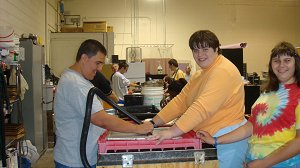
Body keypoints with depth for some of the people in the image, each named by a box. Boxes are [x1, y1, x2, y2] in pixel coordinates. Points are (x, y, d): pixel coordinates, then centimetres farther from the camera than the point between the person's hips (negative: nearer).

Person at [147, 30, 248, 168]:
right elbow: (180, 101, 6)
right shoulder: (200, 75, 14)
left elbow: (203, 107, -29)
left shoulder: (223, 71, -19)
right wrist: (153, 123, -3)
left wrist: (172, 132, -32)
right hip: (211, 137, 9)